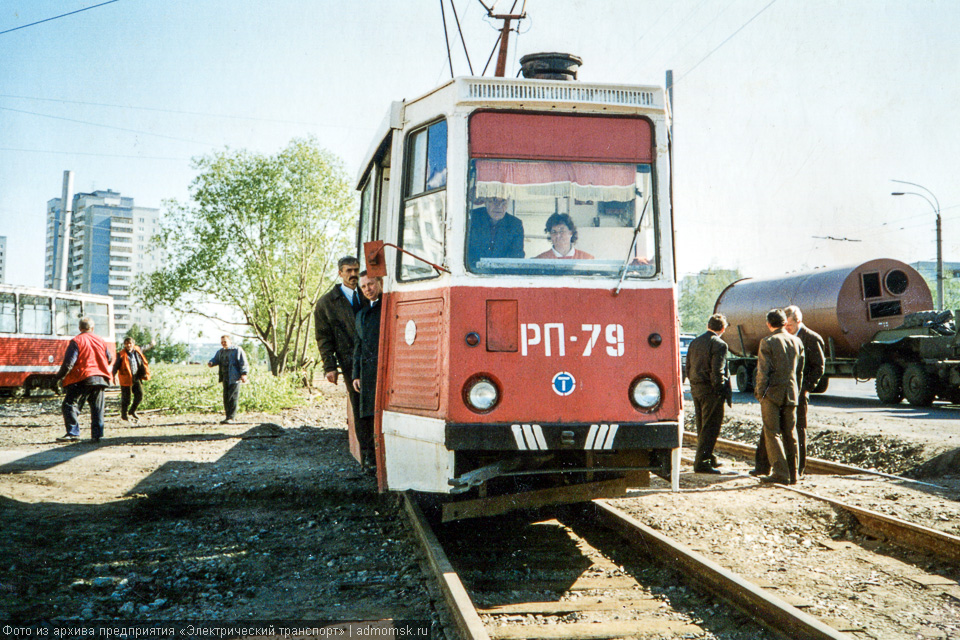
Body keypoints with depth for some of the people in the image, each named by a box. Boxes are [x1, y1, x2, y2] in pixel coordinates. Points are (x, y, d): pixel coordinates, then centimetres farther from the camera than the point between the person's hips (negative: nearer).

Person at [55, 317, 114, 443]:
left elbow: (69, 363, -12)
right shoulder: (100, 341, 11)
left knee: (69, 405, -1)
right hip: (100, 379, 5)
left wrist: (59, 376, 0)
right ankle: (97, 434, 7)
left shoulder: (77, 341, -6)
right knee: (97, 408, 10)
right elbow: (109, 359, 20)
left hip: (82, 379, -5)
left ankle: (73, 433, -11)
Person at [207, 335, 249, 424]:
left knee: (233, 398, -9)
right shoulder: (220, 352, 20)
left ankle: (231, 418, -11)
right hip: (225, 378, 7)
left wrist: (243, 374, -16)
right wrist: (211, 363, -5)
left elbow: (243, 363, -6)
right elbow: (215, 359, 19)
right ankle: (228, 416, 12)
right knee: (226, 397, 6)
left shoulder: (237, 350, -1)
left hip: (234, 378, -7)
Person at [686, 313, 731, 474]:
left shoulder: (695, 342, 12)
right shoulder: (719, 344, -13)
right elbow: (717, 372, -19)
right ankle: (701, 463, -4)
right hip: (711, 391, -8)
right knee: (710, 427, -3)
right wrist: (721, 390, -12)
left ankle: (708, 458, 28)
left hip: (696, 389, 8)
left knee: (702, 427, 17)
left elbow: (688, 368, 14)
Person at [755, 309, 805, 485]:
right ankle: (792, 474, 14)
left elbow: (763, 371, -13)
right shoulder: (797, 342, 9)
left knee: (772, 433, -1)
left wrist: (759, 392, -4)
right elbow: (800, 371, 14)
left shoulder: (768, 342, -10)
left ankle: (780, 473, -7)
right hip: (791, 393, 6)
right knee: (790, 434, 11)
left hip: (772, 393, -6)